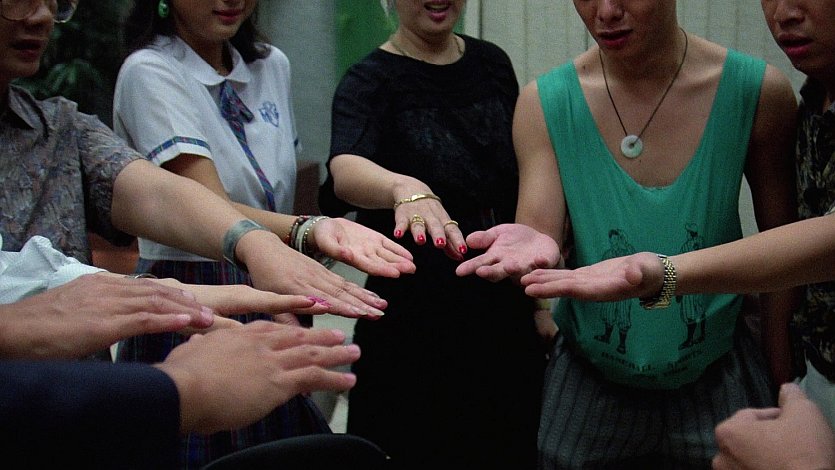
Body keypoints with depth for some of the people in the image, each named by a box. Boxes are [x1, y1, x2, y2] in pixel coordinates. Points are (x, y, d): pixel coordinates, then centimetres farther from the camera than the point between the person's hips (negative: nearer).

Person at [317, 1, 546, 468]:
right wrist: (405, 188, -51)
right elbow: (346, 170, -29)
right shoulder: (369, 81, -8)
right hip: (417, 322, -4)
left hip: (507, 313, 5)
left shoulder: (492, 63, 7)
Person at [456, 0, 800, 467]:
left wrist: (785, 392, -1)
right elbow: (544, 237, -17)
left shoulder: (757, 91, -12)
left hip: (714, 380, 0)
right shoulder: (544, 103, -10)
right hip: (587, 383, 1)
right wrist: (532, 247, -41)